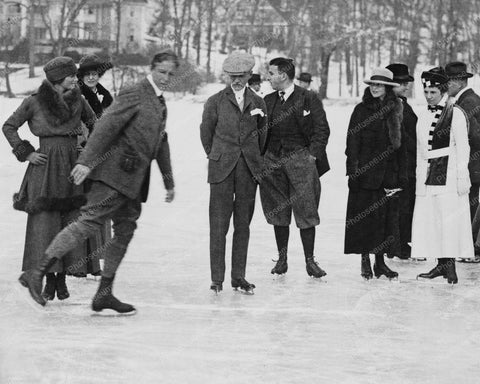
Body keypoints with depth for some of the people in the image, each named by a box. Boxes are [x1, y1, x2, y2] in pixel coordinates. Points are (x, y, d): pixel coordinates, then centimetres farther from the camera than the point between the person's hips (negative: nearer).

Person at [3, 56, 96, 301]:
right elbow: (8, 127, 4)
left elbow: (93, 123, 22)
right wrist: (26, 153, -3)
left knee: (71, 222, 0)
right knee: (44, 223, -6)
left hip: (72, 166, 3)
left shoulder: (77, 100, 7)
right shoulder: (34, 102, -3)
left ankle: (62, 279, 9)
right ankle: (49, 280, 1)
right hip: (46, 167, -3)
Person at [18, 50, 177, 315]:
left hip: (134, 181, 9)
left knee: (124, 233, 6)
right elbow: (106, 126, -18)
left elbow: (161, 144, 31)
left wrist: (168, 181, 34)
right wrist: (86, 161, -27)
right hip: (116, 172, -9)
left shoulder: (160, 104, 21)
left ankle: (104, 294, 10)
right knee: (90, 221, -16)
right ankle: (37, 273, -18)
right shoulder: (134, 94, -8)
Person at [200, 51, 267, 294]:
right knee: (219, 224, -6)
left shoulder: (257, 103, 9)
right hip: (222, 169, -2)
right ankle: (217, 278, -3)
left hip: (249, 169, 2)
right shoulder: (216, 102, 3)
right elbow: (206, 131, 12)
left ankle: (239, 277, 11)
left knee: (243, 224, 5)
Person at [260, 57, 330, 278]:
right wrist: (262, 156, 3)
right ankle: (282, 259, 14)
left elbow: (322, 129, -2)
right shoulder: (268, 101, 12)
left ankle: (310, 261, 0)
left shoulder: (308, 99, -1)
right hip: (273, 161, 4)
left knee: (306, 212, -5)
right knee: (278, 213, 6)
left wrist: (313, 154, -9)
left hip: (300, 159, -4)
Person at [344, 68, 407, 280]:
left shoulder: (395, 111, 10)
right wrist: (353, 170, -11)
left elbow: (401, 144, 12)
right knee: (364, 215, -3)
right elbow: (352, 142, -2)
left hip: (388, 172, 3)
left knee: (386, 216, 3)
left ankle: (380, 261, 10)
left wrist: (402, 173, 6)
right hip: (365, 171, -3)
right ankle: (365, 261, 4)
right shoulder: (361, 111, 1)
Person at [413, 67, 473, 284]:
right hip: (428, 173, 6)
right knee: (428, 220, 1)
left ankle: (450, 266, -7)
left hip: (449, 174, -6)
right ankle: (441, 264, 7)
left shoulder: (455, 113, -4)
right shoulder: (424, 117, 15)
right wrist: (420, 175, 15)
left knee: (450, 221, -8)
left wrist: (462, 177, -10)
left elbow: (462, 147, -6)